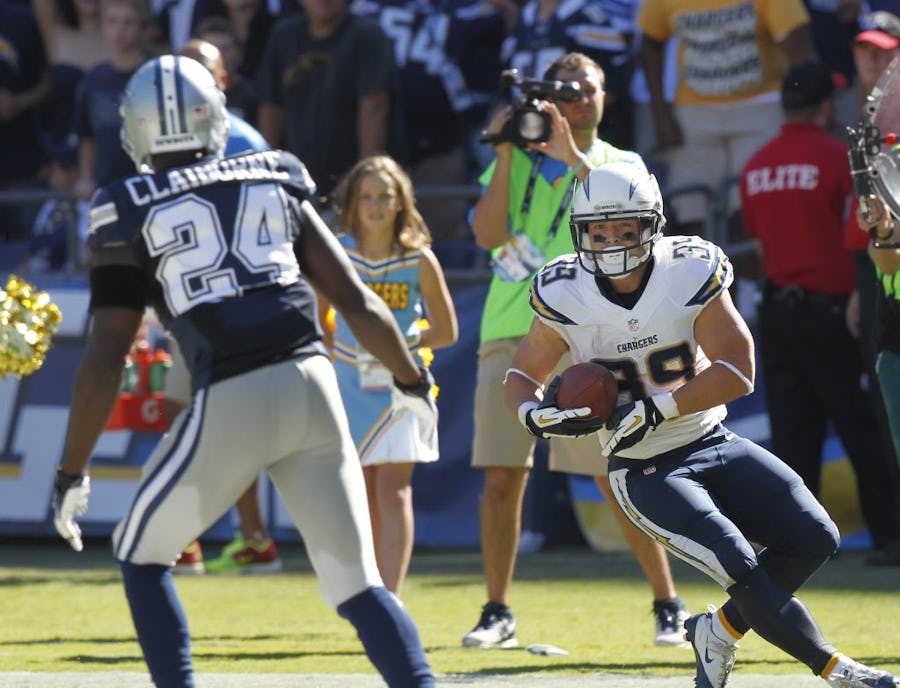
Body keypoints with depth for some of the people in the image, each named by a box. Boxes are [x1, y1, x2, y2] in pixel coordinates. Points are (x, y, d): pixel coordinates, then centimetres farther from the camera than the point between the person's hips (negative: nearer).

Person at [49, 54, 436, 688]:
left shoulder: (131, 215, 7)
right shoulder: (278, 184, 16)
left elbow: (106, 357, 2)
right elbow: (358, 303, 14)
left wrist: (72, 473, 8)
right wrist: (412, 381, 29)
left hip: (230, 402, -3)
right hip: (311, 384, 3)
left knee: (142, 554, 20)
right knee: (357, 583, 7)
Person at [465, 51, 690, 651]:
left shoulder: (621, 164, 9)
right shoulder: (518, 160, 14)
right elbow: (488, 234, -1)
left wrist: (573, 156, -19)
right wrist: (507, 155, -6)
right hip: (510, 332, 3)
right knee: (502, 478, 1)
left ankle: (669, 607, 1)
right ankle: (498, 613, 12)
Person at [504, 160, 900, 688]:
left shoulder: (692, 272, -14)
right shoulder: (565, 297, -12)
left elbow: (738, 372, -16)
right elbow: (522, 376, 1)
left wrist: (655, 409, -25)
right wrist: (535, 413, -23)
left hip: (714, 446, 3)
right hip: (645, 472, -3)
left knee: (814, 540, -9)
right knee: (740, 569, -21)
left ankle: (723, 631, 12)